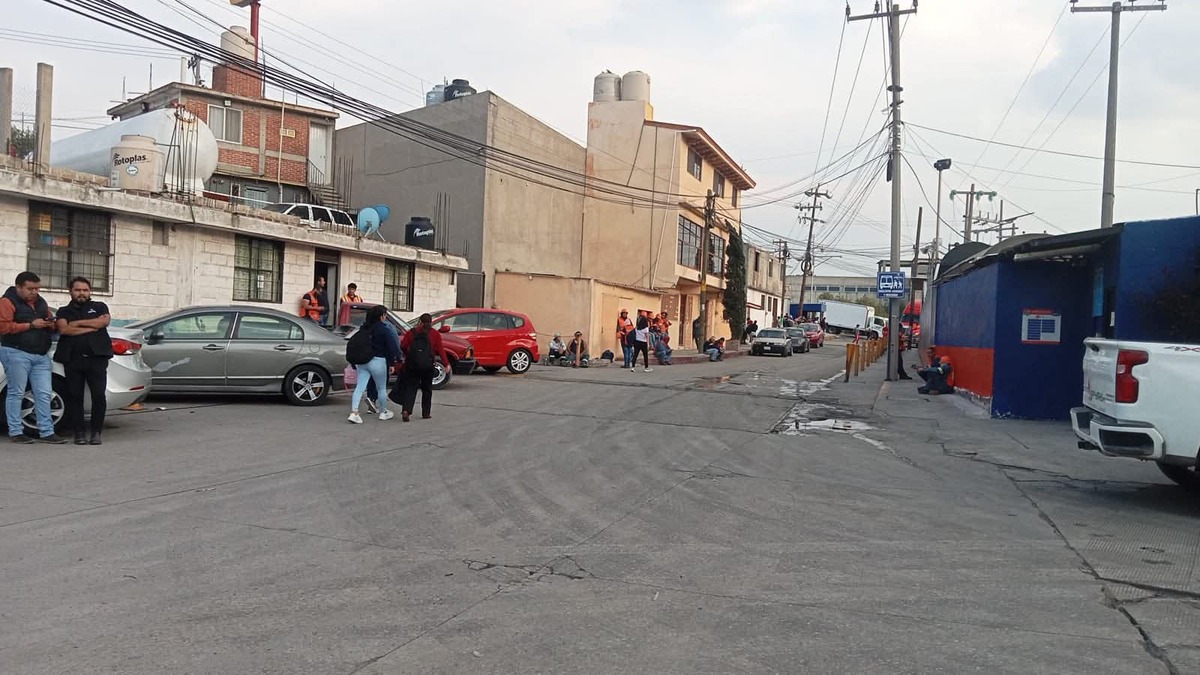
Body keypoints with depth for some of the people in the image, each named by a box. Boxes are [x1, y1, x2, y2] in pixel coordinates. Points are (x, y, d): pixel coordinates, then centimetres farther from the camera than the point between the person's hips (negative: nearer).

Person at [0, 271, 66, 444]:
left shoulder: (41, 302, 18)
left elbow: (51, 321, 28)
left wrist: (50, 324, 4)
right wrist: (31, 325, -16)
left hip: (41, 355, 6)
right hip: (16, 353, -6)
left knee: (44, 394, 2)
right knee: (16, 393, -1)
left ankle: (46, 432, 3)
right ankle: (15, 432, 5)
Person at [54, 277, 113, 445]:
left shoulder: (99, 307, 16)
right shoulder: (64, 311, 18)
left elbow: (105, 321, -5)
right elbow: (63, 329, -2)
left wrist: (78, 323, -2)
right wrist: (92, 327, -5)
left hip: (96, 357, -2)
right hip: (72, 360, 2)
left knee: (99, 395, -9)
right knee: (75, 397, 0)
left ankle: (96, 432, -1)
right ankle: (80, 433, 5)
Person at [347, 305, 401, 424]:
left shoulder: (363, 328, 6)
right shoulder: (384, 329, -11)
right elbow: (391, 346, -11)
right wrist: (392, 363, -1)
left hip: (362, 360, 5)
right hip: (377, 361, -5)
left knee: (360, 387, 2)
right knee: (381, 388, 12)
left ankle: (354, 413, -9)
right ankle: (383, 412, 26)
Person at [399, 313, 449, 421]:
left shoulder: (412, 332, 7)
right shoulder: (435, 334, 4)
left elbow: (403, 346, 2)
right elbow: (440, 350, -3)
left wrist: (407, 355, 19)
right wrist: (446, 364, -1)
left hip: (412, 364, 1)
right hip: (428, 365, -1)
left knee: (410, 388, 3)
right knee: (427, 389, 12)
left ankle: (406, 410, -16)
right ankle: (426, 413, 15)